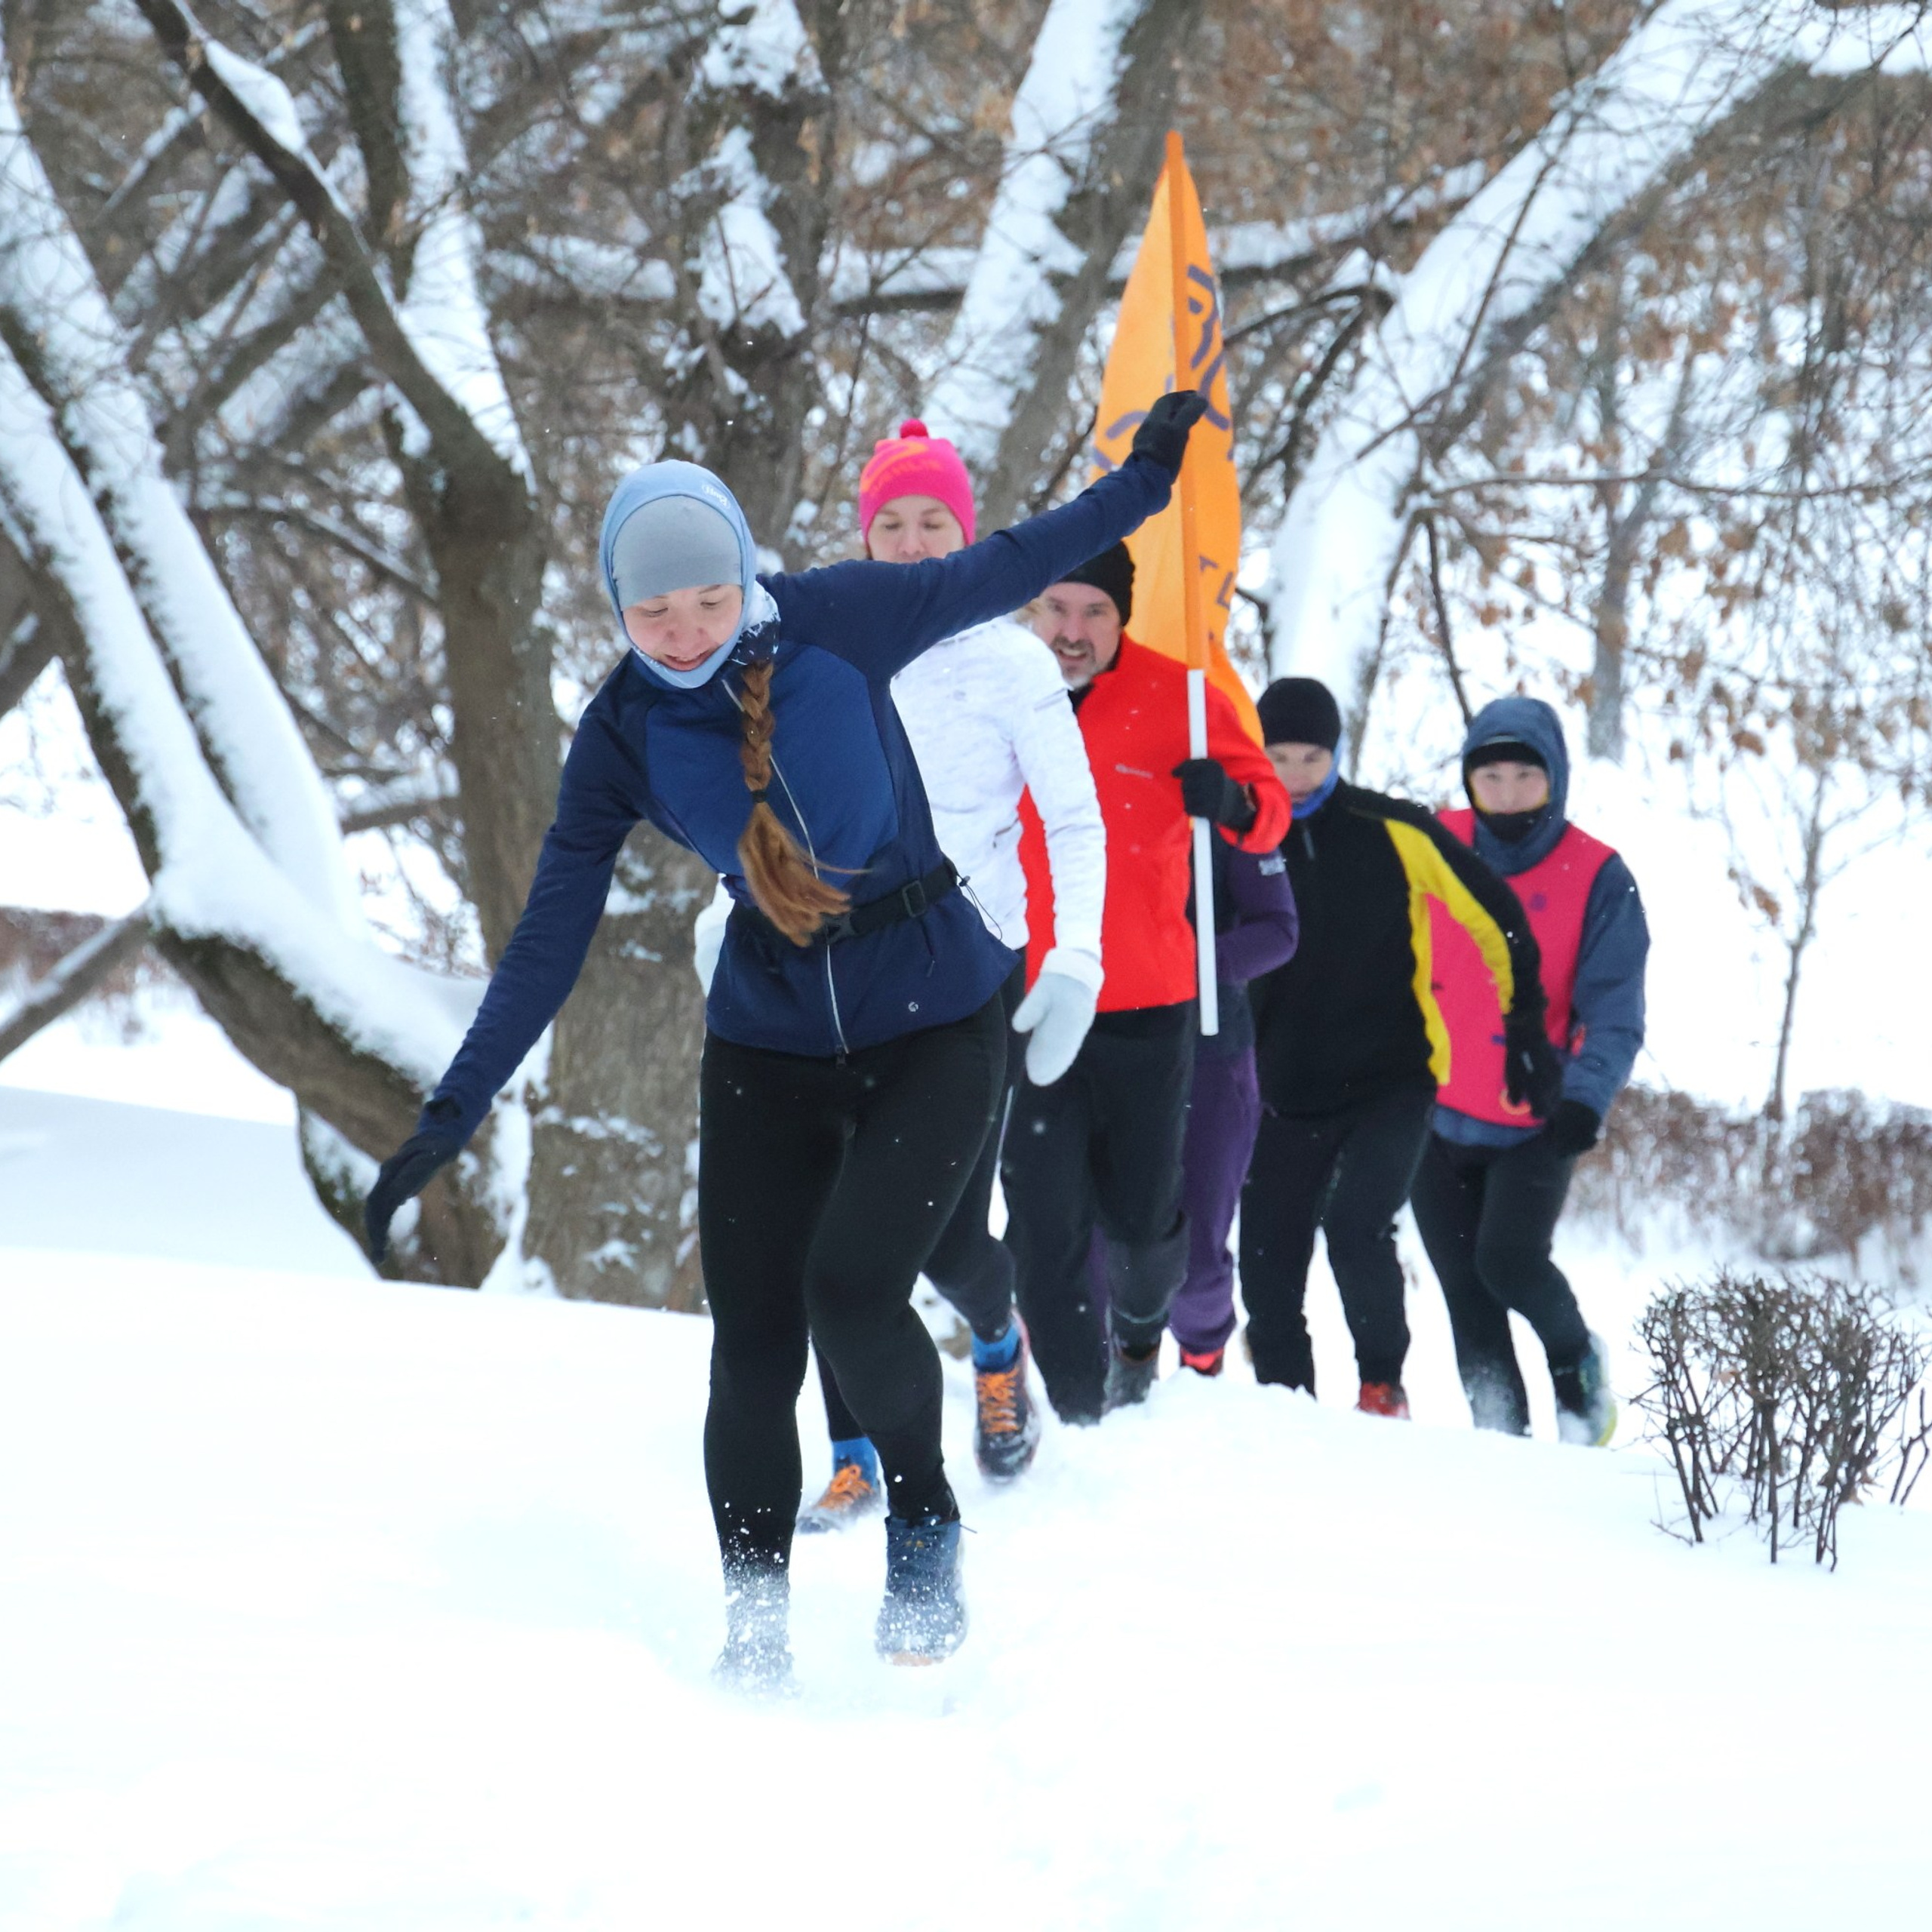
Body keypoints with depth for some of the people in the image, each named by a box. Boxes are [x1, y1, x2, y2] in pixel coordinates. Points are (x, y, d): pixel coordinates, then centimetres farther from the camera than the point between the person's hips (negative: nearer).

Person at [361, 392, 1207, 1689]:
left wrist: (1145, 477, 11)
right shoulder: (626, 734, -8)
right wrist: (452, 1115, -8)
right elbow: (551, 937, -4)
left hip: (932, 1023, -2)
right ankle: (755, 1626, 14)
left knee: (852, 1289, -21)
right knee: (753, 1350, -3)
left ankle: (924, 1519, 6)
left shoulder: (837, 622, -14)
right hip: (767, 1045, 2)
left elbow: (1007, 569, 4)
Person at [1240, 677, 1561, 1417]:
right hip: (1286, 1098, 3)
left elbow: (1494, 916, 3)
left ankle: (1382, 1387, -5)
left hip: (1392, 1084, -3)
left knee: (1356, 1228, -25)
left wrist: (1524, 1026, 3)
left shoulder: (1395, 834, -5)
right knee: (1267, 1274, -2)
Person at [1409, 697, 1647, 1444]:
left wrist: (1585, 1099, -23)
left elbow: (1614, 1014, -8)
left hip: (1534, 1128, -3)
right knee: (1466, 1294, 4)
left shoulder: (1598, 878, -6)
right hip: (1437, 1118, 3)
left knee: (1508, 1260, -19)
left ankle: (1575, 1357, 10)